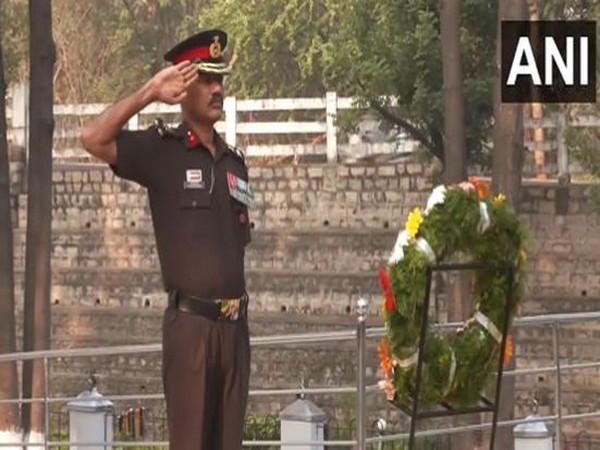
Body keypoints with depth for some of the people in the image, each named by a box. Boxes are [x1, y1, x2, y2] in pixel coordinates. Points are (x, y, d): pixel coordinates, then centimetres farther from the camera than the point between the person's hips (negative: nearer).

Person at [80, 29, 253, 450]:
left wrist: (239, 309, 15)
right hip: (190, 321, -6)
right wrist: (150, 93, -13)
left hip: (234, 324, 6)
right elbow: (93, 139, -15)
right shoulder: (162, 150, -1)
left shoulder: (235, 162, 16)